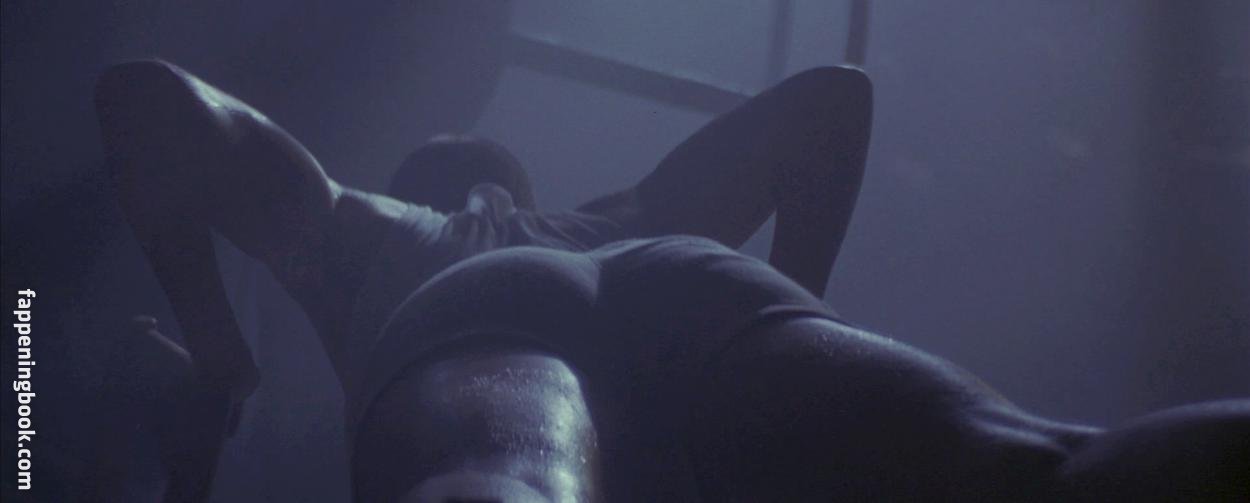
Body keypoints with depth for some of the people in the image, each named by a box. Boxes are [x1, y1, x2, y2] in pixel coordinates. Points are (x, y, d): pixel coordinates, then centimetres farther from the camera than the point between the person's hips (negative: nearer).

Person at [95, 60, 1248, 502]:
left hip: (469, 330, -1)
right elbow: (836, 94, 49)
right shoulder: (630, 226, 49)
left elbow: (145, 95, 35)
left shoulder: (357, 230, 45)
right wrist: (783, 322, 46)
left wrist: (223, 365, 34)